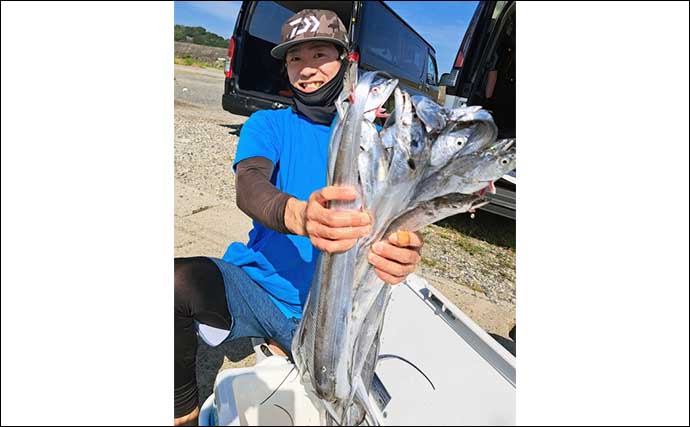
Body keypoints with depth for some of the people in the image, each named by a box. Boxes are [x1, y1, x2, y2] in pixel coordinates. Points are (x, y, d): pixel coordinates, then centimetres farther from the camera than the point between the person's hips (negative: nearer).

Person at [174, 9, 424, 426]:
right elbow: (248, 185, -17)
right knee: (178, 280, -28)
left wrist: (405, 250, -35)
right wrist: (299, 215, -41)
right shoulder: (268, 124, 4)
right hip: (258, 287, 0)